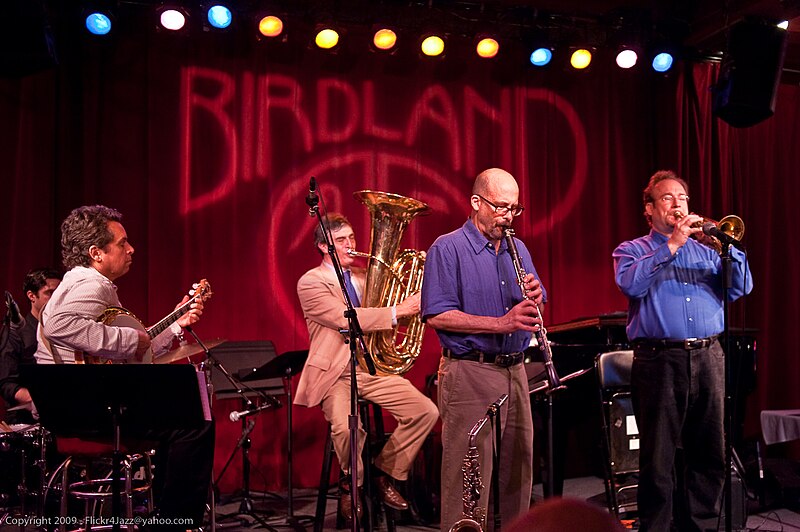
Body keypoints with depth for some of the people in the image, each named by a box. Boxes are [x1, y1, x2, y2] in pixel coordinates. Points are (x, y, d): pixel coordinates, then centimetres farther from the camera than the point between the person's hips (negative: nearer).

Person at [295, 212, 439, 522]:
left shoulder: (364, 277, 15)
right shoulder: (310, 283, -6)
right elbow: (346, 319, -21)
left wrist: (415, 302, -1)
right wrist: (398, 311, -25)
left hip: (374, 367, 6)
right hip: (335, 372, -6)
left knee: (427, 412, -9)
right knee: (346, 427, -33)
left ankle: (384, 471, 12)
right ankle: (352, 482, 1)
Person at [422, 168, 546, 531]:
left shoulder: (518, 249, 15)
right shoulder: (448, 248, -7)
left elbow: (531, 311, 20)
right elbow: (437, 316, -15)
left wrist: (534, 297, -4)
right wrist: (500, 323, -21)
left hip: (515, 371, 7)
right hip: (470, 374, -7)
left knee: (519, 467, 14)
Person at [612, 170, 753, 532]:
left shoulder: (705, 250, 19)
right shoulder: (632, 251, 9)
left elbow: (740, 288, 6)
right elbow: (631, 284, -13)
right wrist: (672, 244, -13)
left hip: (708, 359, 4)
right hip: (659, 361, -4)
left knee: (709, 454, 9)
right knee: (658, 458, 0)